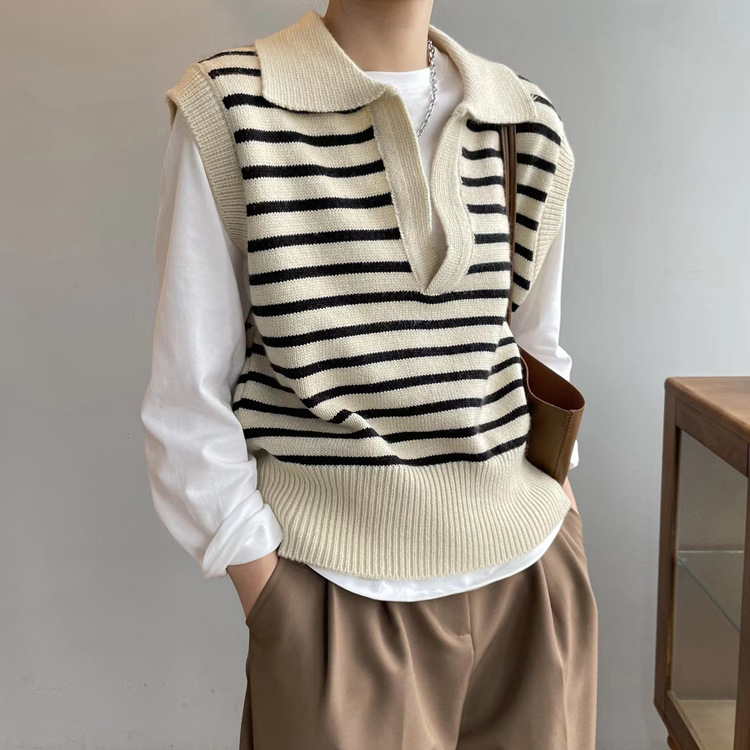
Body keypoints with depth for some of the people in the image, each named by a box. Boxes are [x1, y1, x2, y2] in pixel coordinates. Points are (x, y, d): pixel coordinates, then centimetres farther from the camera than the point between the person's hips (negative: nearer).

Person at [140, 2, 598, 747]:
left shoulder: (528, 123, 5)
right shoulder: (230, 111, -8)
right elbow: (190, 392, -8)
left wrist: (554, 509, 9)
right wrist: (263, 587, -9)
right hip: (339, 582, -4)